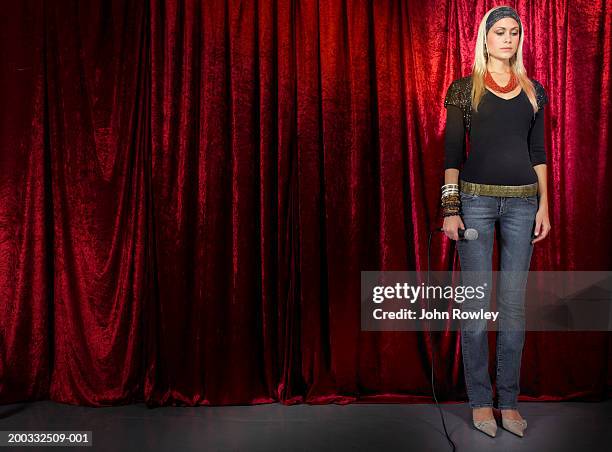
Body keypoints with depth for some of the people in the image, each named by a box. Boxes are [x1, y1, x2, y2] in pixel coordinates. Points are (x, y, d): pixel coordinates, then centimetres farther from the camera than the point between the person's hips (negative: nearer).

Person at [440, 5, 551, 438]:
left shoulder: (533, 90, 12)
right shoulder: (464, 88, 3)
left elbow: (538, 152, 13)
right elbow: (452, 152, -1)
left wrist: (544, 206, 6)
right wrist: (451, 209, -8)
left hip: (522, 203, 3)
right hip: (476, 199, -3)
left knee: (514, 304, 6)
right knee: (475, 304, 0)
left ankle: (509, 401, 18)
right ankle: (480, 400, 13)